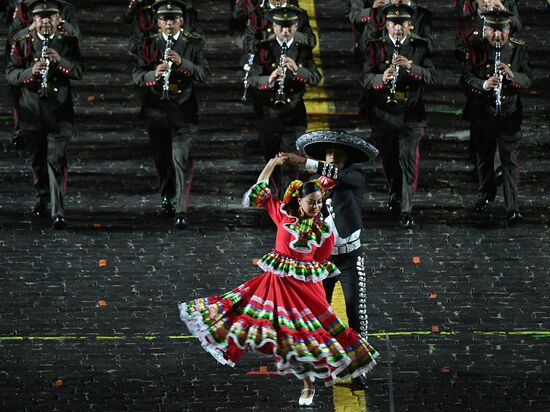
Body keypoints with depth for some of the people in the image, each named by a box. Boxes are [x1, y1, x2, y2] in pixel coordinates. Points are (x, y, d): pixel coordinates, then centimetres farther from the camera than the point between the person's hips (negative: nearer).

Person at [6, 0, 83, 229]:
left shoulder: (68, 41, 2)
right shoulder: (22, 42, 2)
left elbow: (78, 72, -5)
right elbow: (10, 74, -4)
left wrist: (60, 60, -23)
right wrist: (31, 71, -23)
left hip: (59, 111, -2)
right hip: (32, 111, 2)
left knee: (56, 160, -11)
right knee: (38, 159, 15)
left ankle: (58, 212, -14)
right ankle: (42, 198, 39)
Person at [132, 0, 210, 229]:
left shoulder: (194, 43, 2)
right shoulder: (149, 44, 4)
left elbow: (204, 73, -7)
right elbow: (137, 75, -3)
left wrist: (182, 62, -23)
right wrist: (155, 74, -24)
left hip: (184, 111, -2)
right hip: (156, 111, 2)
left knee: (181, 160, -13)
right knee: (162, 159, 14)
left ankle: (181, 210, -15)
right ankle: (167, 196, 41)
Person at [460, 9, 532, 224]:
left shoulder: (519, 49, -1)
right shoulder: (476, 49, -3)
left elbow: (528, 80, -5)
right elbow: (465, 78, -11)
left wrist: (512, 74, -26)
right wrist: (484, 84, -30)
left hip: (509, 115, -1)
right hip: (482, 114, 1)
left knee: (510, 161, -6)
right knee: (484, 158, 16)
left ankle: (512, 208, -8)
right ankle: (487, 194, 39)